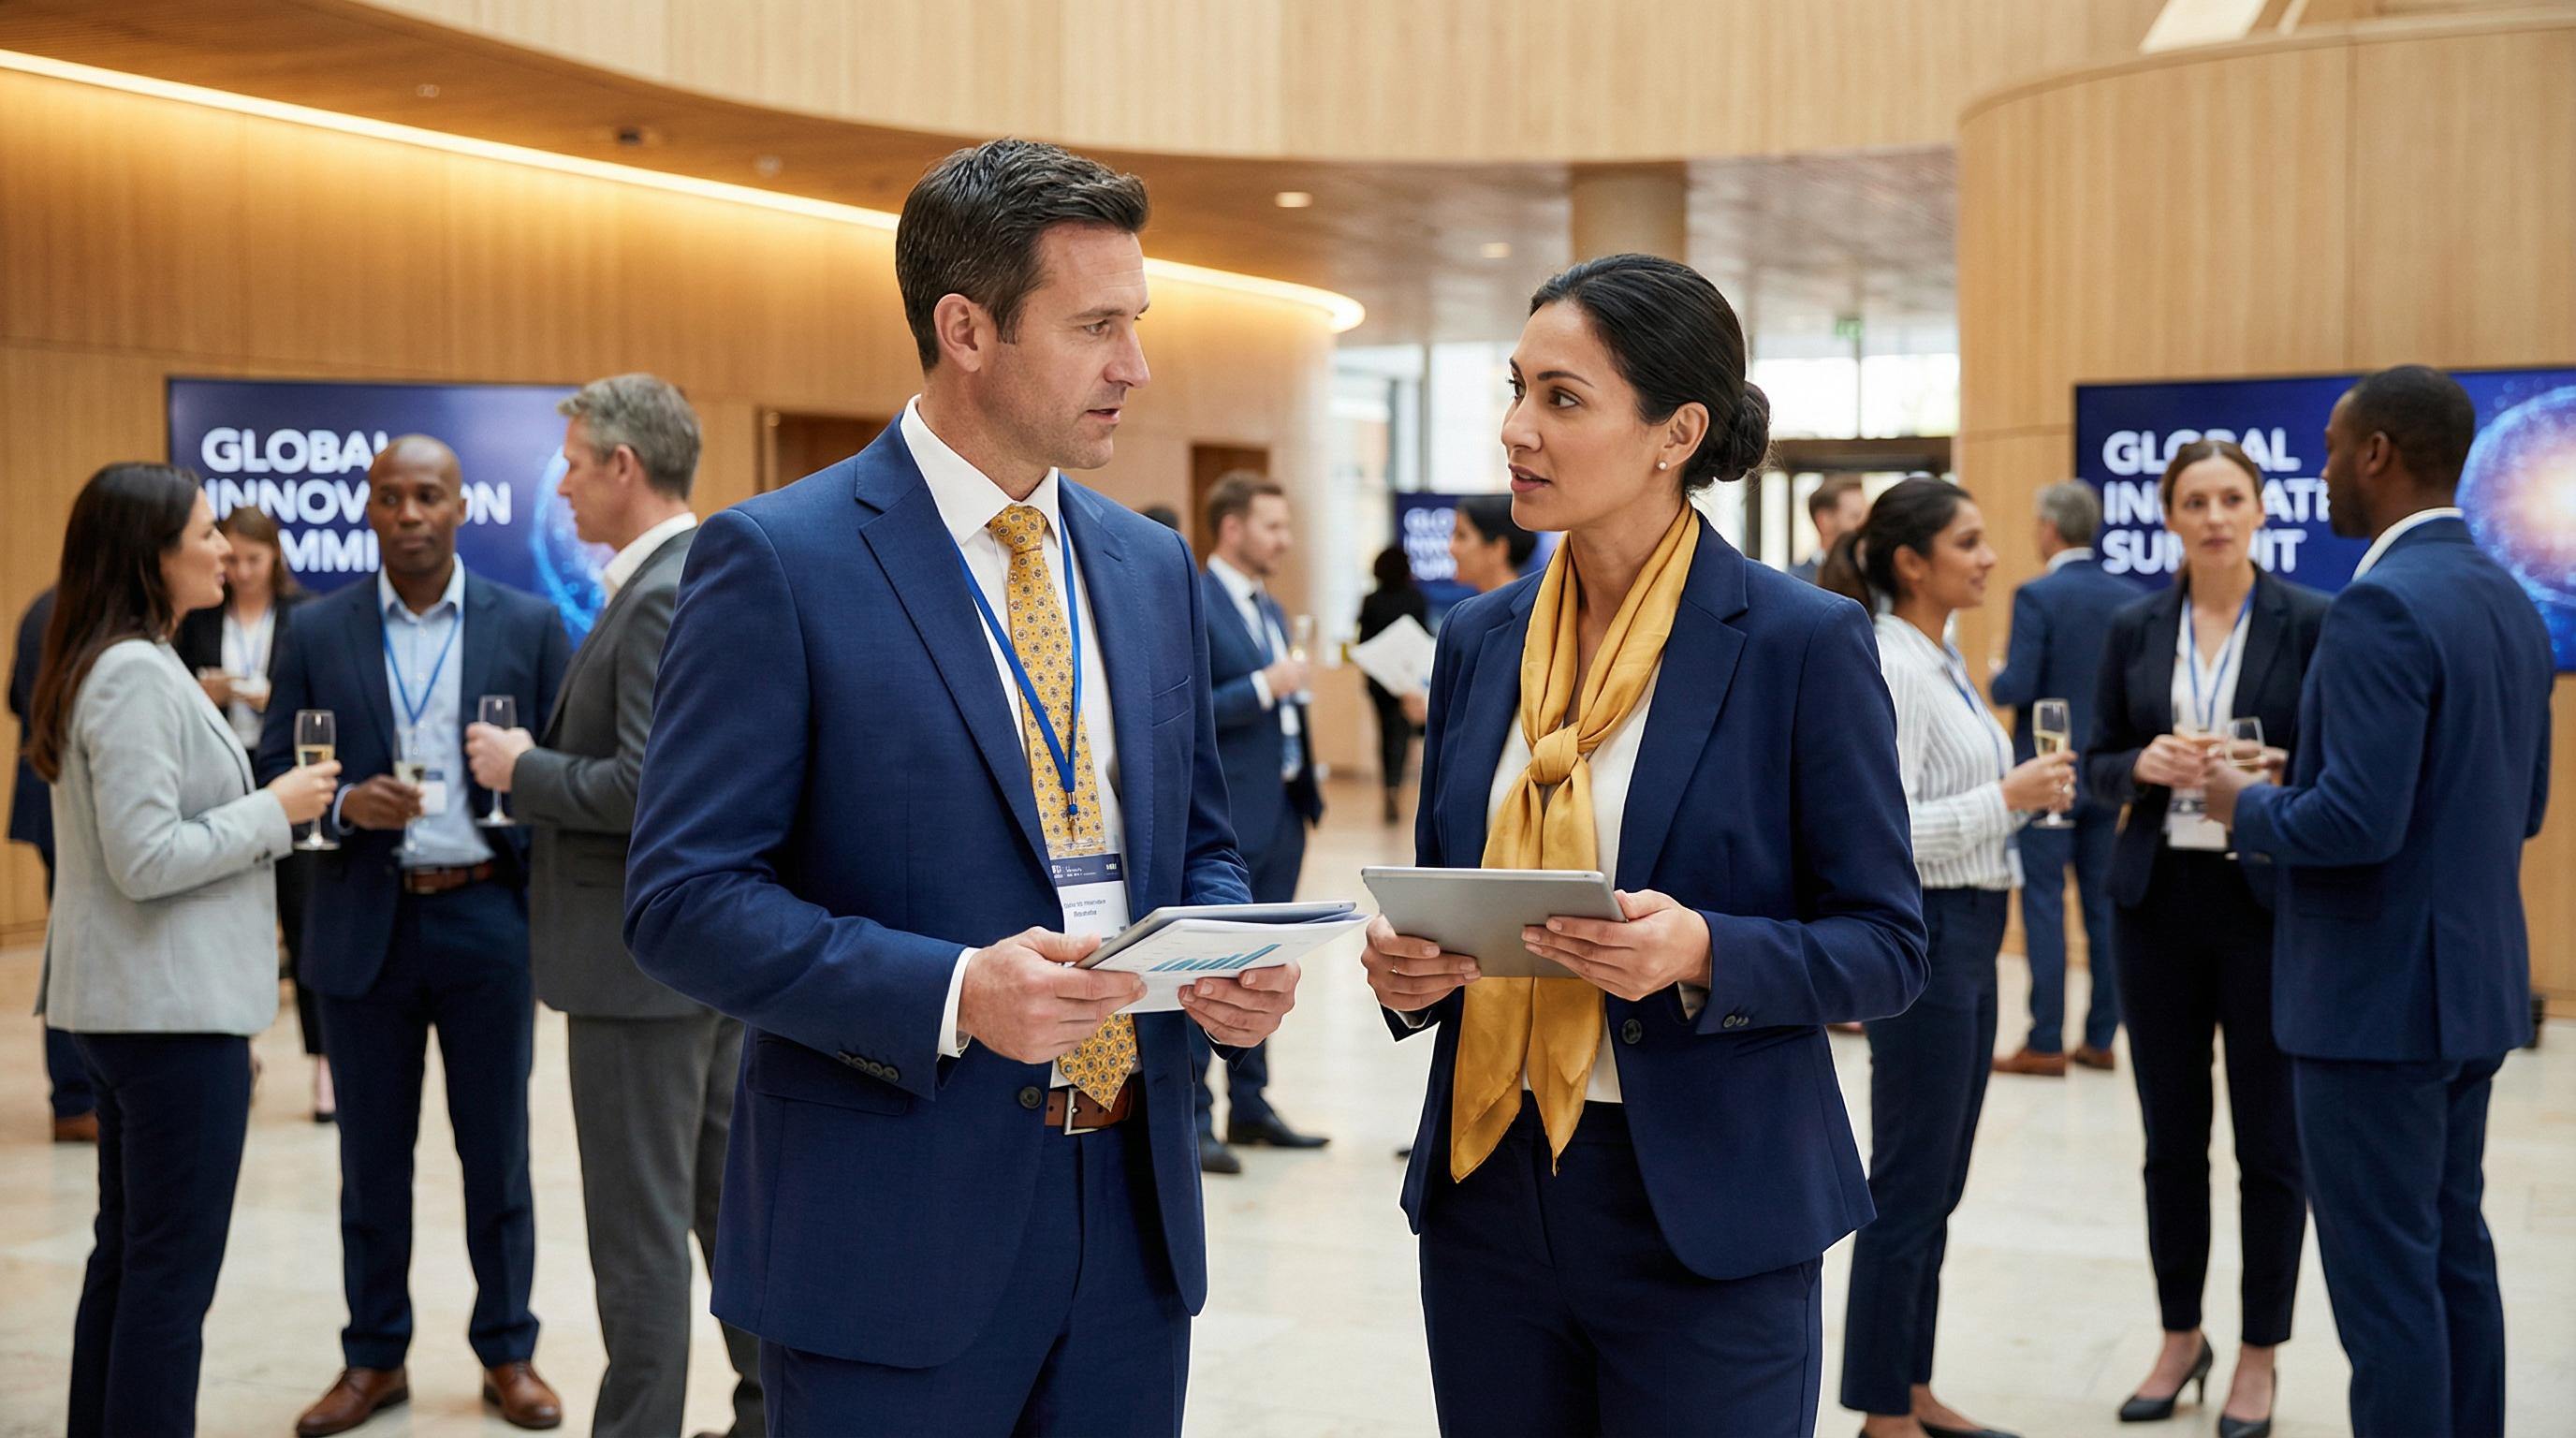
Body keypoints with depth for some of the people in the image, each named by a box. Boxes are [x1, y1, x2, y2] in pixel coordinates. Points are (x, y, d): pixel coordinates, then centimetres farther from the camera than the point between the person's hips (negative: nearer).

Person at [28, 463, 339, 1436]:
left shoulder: (98, 666, 13)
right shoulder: (139, 675, -18)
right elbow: (145, 860, -22)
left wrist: (255, 809, 15)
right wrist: (272, 812, -13)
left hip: (128, 1003, 10)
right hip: (171, 1007, -10)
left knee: (126, 1251, 16)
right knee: (174, 1265, -3)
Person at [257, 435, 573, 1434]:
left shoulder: (530, 626, 2)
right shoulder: (319, 632, 4)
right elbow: (272, 772, 3)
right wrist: (344, 804, -15)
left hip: (489, 915, -1)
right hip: (365, 924, 1)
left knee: (497, 1151, 7)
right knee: (372, 1157, 9)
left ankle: (507, 1353, 21)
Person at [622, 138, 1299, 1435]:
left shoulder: (1153, 565, 11)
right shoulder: (777, 560, -9)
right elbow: (683, 898, -13)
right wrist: (953, 993, -24)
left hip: (1134, 1216, 6)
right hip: (894, 1230, -5)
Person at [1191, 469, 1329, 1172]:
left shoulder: (1270, 609, 16)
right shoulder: (1191, 605, -13)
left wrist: (1306, 776, 14)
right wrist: (1263, 688, -21)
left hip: (1282, 810, 9)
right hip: (1223, 818, -9)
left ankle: (1250, 1105, 22)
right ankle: (1191, 1116, 3)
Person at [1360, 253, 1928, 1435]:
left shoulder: (1803, 643, -9)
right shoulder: (1479, 640, 6)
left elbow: (1885, 949, -7)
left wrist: (1703, 954, -24)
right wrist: (1405, 967, -7)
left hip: (1703, 1221, -4)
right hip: (1486, 1195, 5)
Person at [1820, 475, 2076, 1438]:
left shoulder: (1939, 659, 13)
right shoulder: (1889, 666, -16)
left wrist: (2024, 793, 5)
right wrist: (2006, 798, -22)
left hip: (1968, 935, 10)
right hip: (1922, 934, -10)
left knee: (1933, 1187, 15)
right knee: (1909, 1189, -1)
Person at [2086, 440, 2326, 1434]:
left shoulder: (2312, 623, -3)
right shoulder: (2136, 628, 6)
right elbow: (2096, 766, 9)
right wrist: (2144, 766, -12)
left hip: (2269, 905, -3)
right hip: (2159, 902, 3)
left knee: (2270, 1140, 5)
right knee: (2170, 1137, 11)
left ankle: (2258, 1358, 19)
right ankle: (2180, 1338, 27)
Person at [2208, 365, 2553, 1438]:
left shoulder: (2382, 606, -20)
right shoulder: (2509, 601, 10)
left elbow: (2356, 821, -27)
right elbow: (2522, 804, 16)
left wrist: (2250, 806, -7)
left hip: (2377, 996, -10)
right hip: (2473, 986, 10)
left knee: (2385, 1276, -2)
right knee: (2454, 1251, 18)